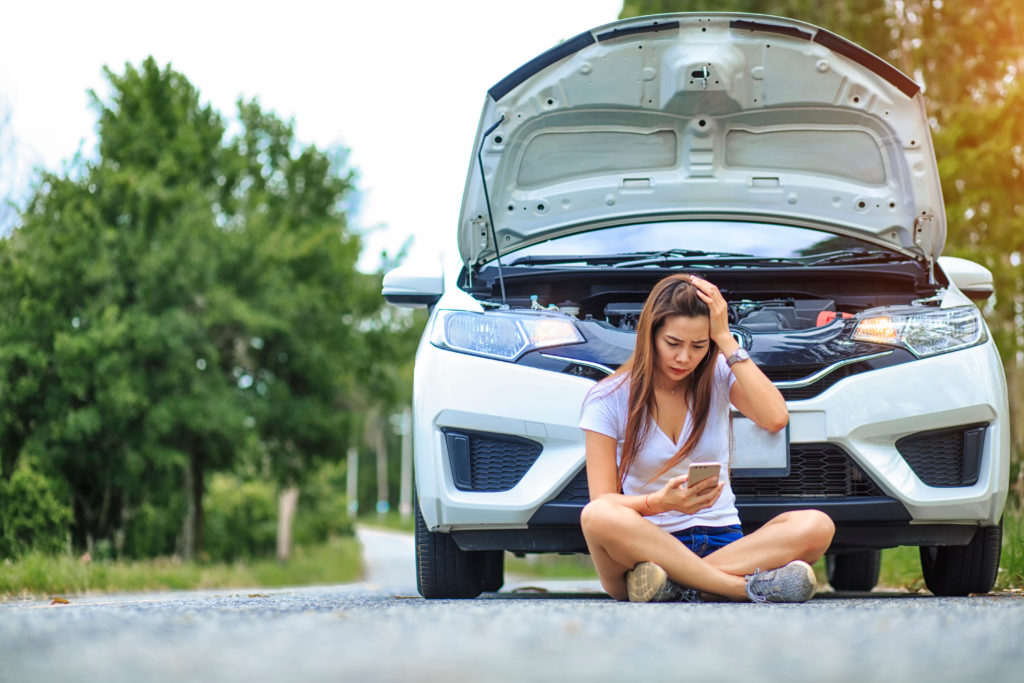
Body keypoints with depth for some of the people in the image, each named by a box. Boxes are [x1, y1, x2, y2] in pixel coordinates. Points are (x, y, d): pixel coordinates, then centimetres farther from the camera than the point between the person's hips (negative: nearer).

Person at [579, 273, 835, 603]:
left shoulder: (719, 377, 6)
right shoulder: (609, 399, -1)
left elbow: (775, 419, -15)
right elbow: (603, 502, -7)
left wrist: (726, 339, -11)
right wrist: (660, 502, -28)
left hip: (721, 541, 2)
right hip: (650, 544, -2)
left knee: (817, 526, -26)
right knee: (597, 517, -37)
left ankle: (675, 585, -35)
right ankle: (748, 587, -36)